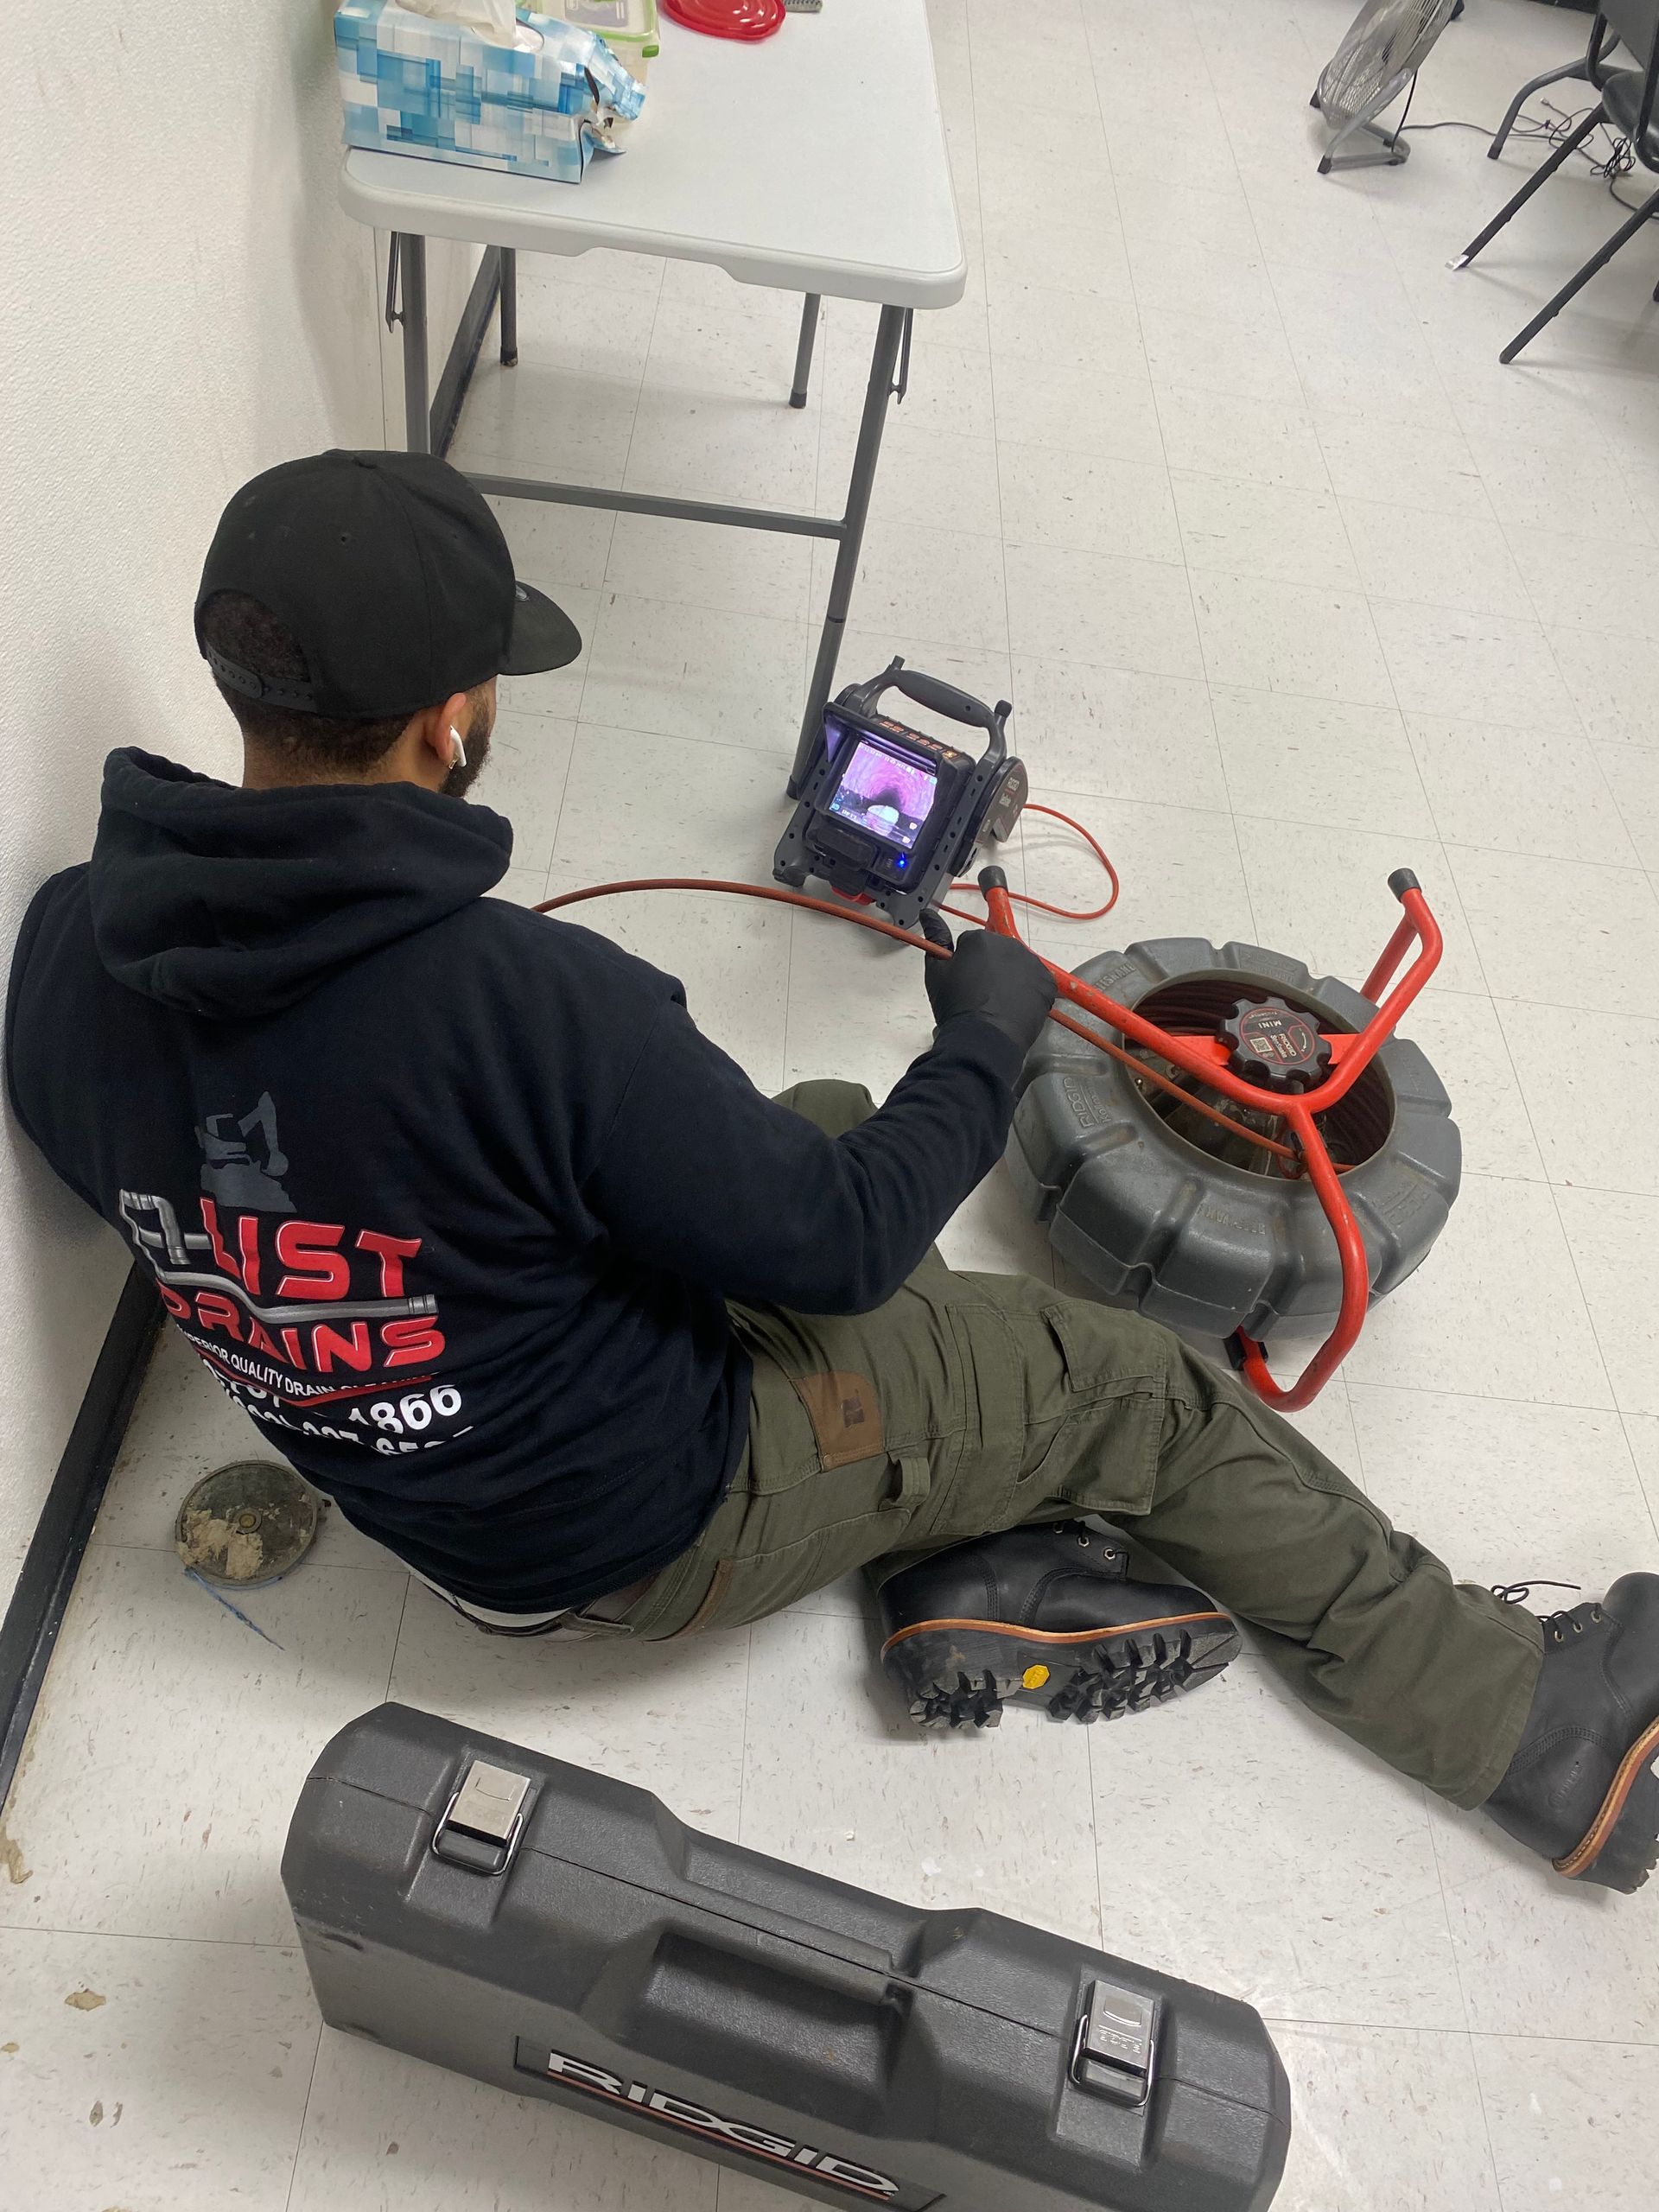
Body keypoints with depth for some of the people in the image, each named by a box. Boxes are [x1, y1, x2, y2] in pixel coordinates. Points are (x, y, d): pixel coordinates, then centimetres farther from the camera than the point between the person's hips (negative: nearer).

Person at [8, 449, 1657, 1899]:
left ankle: (974, 1575, 13)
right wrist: (984, 1044, -5)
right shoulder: (528, 998, -37)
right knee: (1145, 1389, 6)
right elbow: (833, 1250, -22)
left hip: (404, 1484, 7)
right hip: (642, 1524, -7)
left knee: (825, 1118, 19)